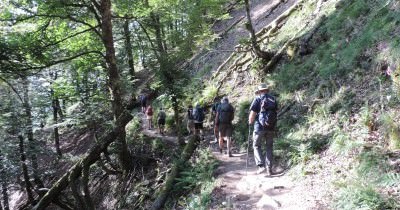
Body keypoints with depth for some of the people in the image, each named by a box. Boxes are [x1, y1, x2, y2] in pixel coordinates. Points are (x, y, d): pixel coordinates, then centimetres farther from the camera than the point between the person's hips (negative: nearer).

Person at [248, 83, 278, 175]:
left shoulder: (258, 99, -5)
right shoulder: (273, 99, 7)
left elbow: (252, 114, -11)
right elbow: (276, 112, 10)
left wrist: (250, 122, 8)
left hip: (260, 127, -4)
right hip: (271, 128, 4)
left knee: (256, 146, 10)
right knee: (269, 148, 15)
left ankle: (261, 165, -4)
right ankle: (269, 168, 13)